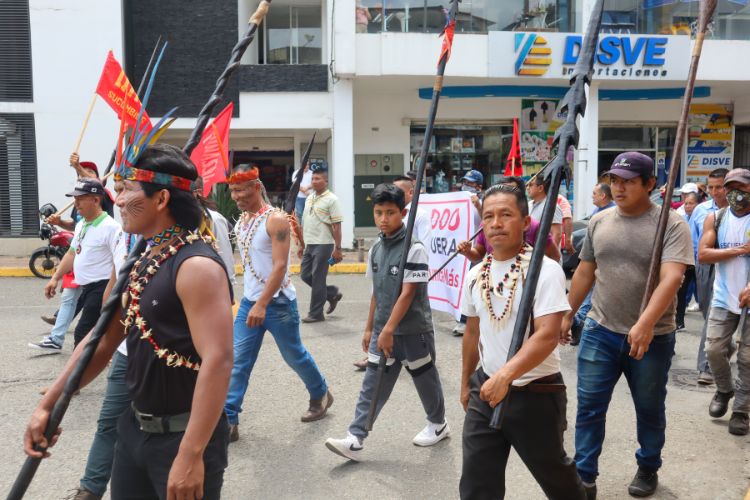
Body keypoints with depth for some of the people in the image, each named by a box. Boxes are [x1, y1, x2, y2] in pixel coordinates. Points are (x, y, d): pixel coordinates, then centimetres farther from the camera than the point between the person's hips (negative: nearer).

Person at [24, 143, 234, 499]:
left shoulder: (197, 266, -22)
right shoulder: (141, 263, 6)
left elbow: (218, 362, -28)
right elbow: (103, 340, 14)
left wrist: (191, 455, -30)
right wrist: (48, 405, 13)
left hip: (183, 436, -8)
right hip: (134, 428, 8)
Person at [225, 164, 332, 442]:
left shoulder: (275, 220, -17)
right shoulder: (241, 219, 7)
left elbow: (280, 266, -23)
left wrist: (262, 303, -29)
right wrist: (252, 301, 17)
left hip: (277, 302, -6)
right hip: (249, 301, 6)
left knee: (294, 355, 11)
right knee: (238, 361, 0)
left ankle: (321, 395, 36)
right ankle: (228, 420, 5)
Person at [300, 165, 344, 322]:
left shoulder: (331, 199, -9)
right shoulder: (309, 198, 13)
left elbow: (337, 226, -12)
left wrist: (337, 248, -15)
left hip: (323, 245, -8)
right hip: (309, 244, 8)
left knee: (318, 279, -3)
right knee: (305, 275, 10)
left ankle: (316, 313, 8)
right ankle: (332, 293, 26)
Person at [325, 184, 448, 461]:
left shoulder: (414, 249, -16)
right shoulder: (375, 249, 5)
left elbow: (407, 294, -21)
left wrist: (388, 330, -23)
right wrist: (370, 329, 14)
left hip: (413, 331, -5)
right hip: (383, 331, 6)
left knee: (425, 379, 14)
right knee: (372, 385, 3)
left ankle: (438, 424, 36)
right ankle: (355, 440, 5)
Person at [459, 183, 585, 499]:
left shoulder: (545, 270, -16)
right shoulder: (475, 275, 3)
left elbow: (548, 335, -26)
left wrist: (505, 375, -36)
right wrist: (466, 383, 21)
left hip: (535, 394, -5)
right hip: (486, 389, 5)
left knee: (554, 473, 18)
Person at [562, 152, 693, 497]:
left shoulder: (672, 224, -10)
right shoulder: (599, 222, 4)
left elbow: (671, 278, -23)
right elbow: (584, 273, 12)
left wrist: (645, 323, -35)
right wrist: (567, 315, 14)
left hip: (652, 337, -3)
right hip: (599, 331, 3)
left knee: (650, 410, 15)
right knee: (589, 407, 6)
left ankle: (648, 469, 37)